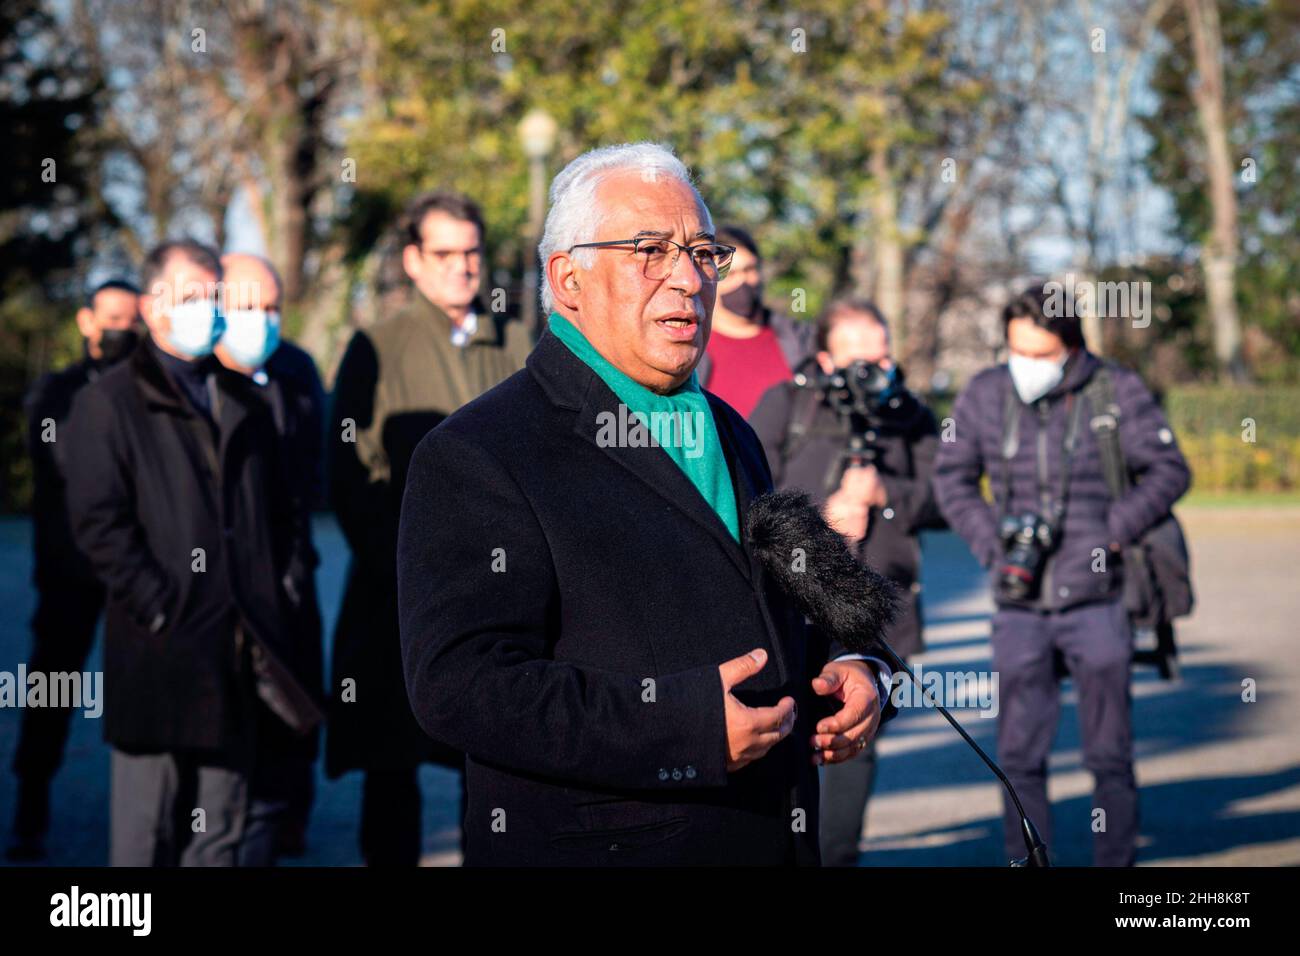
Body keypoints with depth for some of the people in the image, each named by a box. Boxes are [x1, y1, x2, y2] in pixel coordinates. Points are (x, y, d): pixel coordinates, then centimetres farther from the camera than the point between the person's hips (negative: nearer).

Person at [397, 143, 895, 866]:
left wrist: (846, 669, 0)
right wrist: (685, 725, -29)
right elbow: (460, 686, -23)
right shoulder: (476, 458, -13)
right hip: (589, 847, -7)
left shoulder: (730, 436, 13)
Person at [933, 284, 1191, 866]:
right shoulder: (985, 394, 3)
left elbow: (1169, 471, 0)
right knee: (1019, 752, 5)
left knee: (1109, 749, 4)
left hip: (1096, 599, -2)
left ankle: (1115, 860, 14)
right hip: (1018, 604, 2)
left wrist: (1111, 533, -9)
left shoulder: (1117, 392, -4)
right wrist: (991, 542, 0)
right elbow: (951, 476, 13)